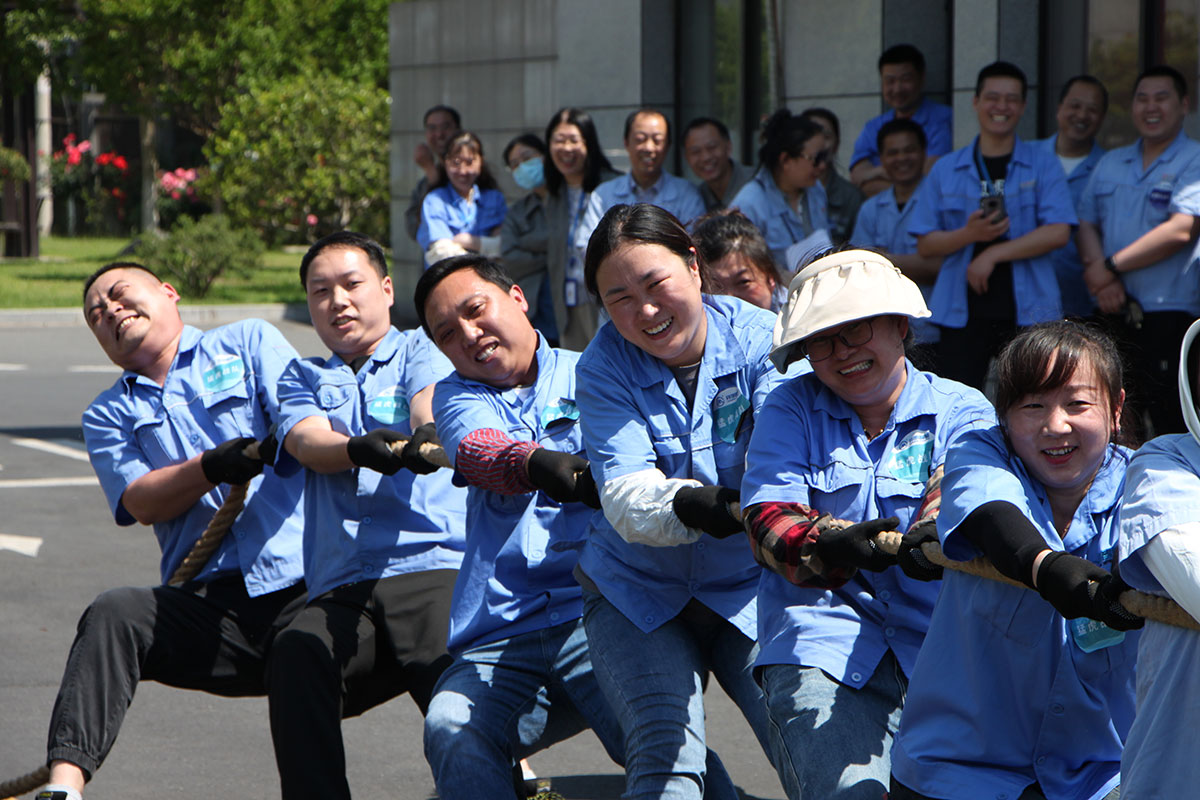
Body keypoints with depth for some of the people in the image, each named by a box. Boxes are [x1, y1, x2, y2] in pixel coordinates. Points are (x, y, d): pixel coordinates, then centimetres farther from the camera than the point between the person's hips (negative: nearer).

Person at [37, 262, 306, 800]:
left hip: (302, 580, -2)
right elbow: (141, 502, 7)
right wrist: (213, 466, -12)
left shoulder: (249, 342, 19)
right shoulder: (108, 414, 25)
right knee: (113, 615, -27)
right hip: (213, 600, 2)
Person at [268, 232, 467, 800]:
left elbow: (429, 403, -3)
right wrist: (361, 448, -18)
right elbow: (307, 442, 6)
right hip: (342, 587, 2)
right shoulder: (302, 377, 29)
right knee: (296, 653, -30)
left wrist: (427, 434, -29)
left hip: (433, 563, -2)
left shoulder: (418, 351, 21)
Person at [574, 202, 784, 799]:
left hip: (749, 589, 0)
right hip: (639, 591, 0)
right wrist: (691, 507, -45)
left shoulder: (759, 337, -9)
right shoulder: (603, 367, -8)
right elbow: (625, 495, -21)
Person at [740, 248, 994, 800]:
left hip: (935, 644, 1)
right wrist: (830, 547, -25)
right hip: (823, 638, -1)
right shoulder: (791, 410, 11)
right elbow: (769, 521, -3)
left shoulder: (962, 412, 10)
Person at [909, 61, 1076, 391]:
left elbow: (1058, 232, -5)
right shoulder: (945, 170, 12)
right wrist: (969, 234, -11)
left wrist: (994, 253, -11)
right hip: (962, 313, 1)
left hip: (1028, 311, -1)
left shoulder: (1043, 165, 7)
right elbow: (925, 244, 8)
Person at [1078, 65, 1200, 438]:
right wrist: (1100, 276, -6)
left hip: (1168, 318, -6)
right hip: (1111, 315, 6)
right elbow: (1086, 224, 14)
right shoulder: (1110, 164, 18)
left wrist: (1111, 267, -11)